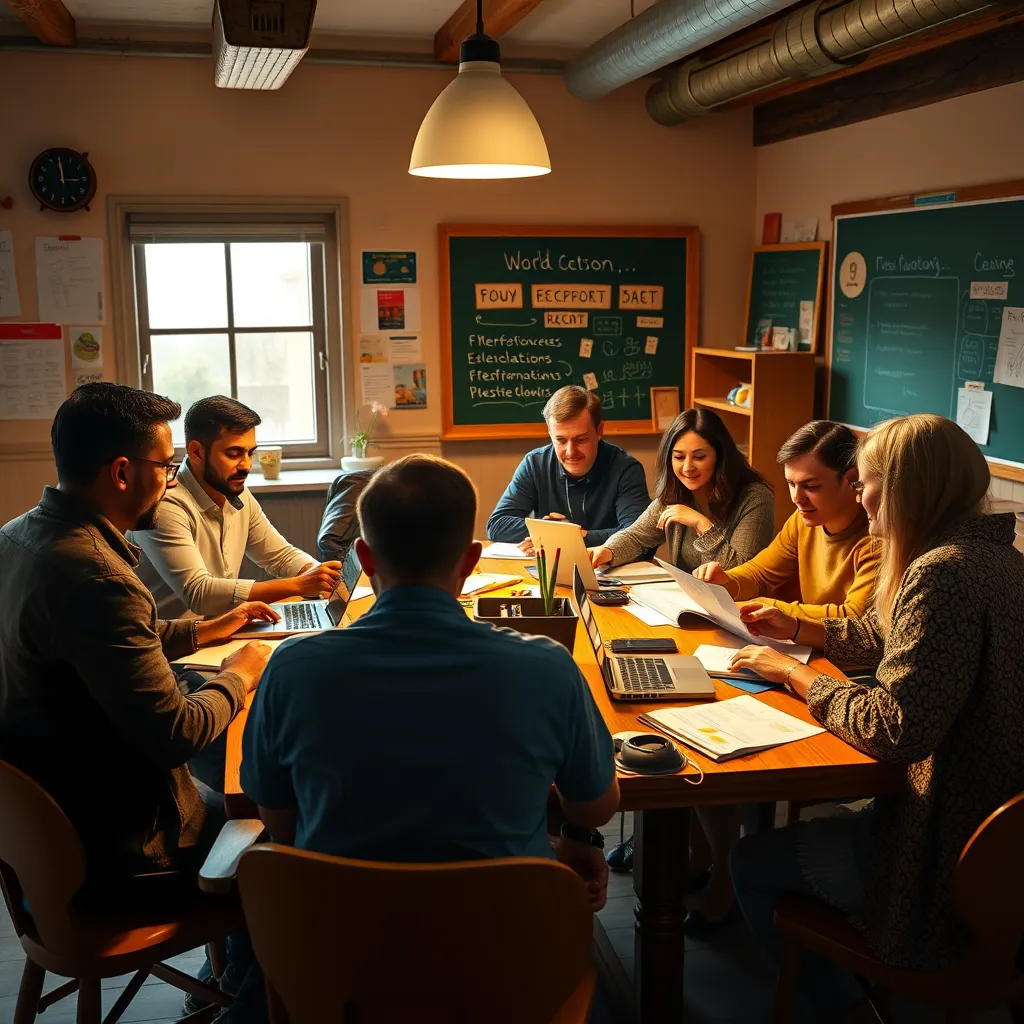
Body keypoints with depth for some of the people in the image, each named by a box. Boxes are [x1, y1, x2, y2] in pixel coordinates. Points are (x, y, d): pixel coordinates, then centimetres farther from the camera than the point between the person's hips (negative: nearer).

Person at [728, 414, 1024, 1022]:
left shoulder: (943, 573, -26)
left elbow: (893, 729, -29)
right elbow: (891, 639, 21)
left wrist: (796, 675, -14)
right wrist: (797, 628, 17)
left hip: (949, 855, -10)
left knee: (753, 863, 6)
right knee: (814, 815, 28)